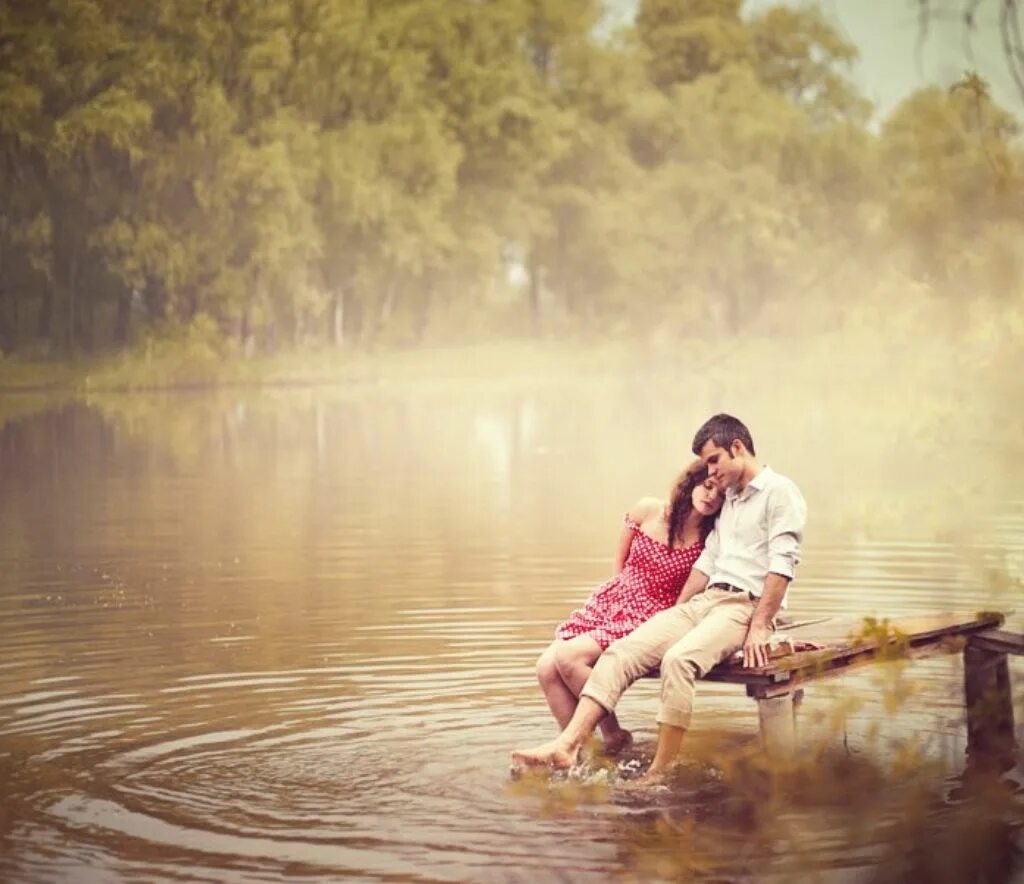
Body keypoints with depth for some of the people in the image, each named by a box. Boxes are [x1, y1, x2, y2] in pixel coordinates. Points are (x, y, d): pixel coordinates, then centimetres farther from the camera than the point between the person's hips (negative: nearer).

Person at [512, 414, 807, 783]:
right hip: (705, 601, 8)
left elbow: (782, 565, -11)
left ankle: (658, 774, -30)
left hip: (745, 606, -8)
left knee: (679, 659, -35)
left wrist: (760, 628, -19)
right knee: (621, 651, -13)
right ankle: (567, 746, -24)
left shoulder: (779, 492, -2)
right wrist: (674, 616, 14)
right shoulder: (730, 500, 26)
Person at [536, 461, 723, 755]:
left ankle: (613, 736, -8)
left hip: (651, 620, -4)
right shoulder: (647, 510, 1)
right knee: (547, 667, -16)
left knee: (569, 657, -25)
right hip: (612, 603, 4)